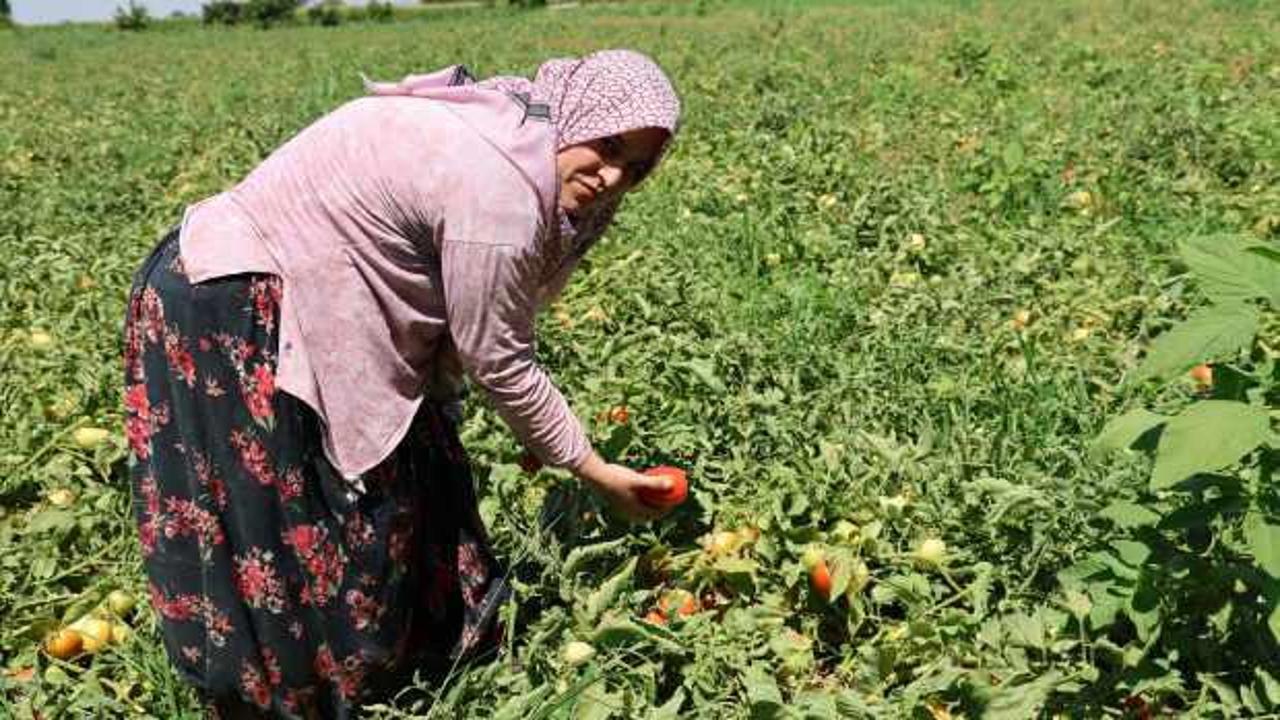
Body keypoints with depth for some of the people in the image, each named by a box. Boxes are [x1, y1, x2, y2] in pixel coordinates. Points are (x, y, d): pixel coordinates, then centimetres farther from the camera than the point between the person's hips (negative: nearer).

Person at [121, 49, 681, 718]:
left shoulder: (506, 127, 3)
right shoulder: (498, 191, -27)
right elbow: (498, 364, -18)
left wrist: (539, 431, 9)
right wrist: (594, 470, -6)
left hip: (292, 292, 10)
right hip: (231, 315, -10)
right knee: (281, 525, 2)